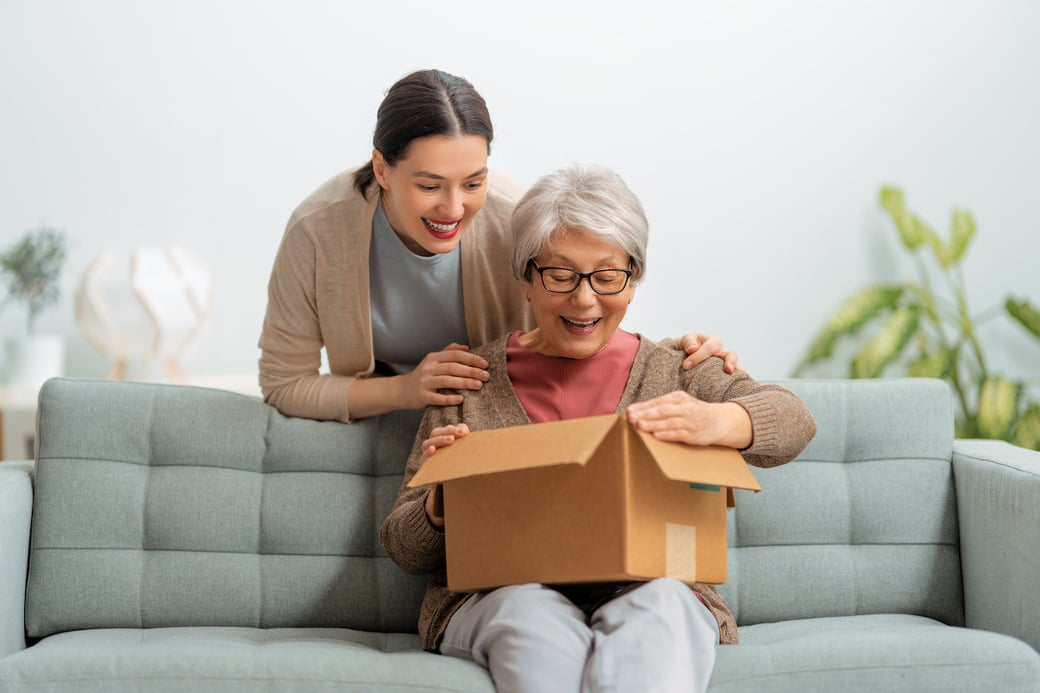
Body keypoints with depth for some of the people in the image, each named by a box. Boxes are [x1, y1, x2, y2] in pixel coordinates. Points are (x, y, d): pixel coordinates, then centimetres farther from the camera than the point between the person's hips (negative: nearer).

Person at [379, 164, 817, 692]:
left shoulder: (670, 372, 13)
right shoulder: (473, 380, 12)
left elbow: (792, 420, -6)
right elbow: (401, 546, 12)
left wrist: (712, 422, -29)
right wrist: (440, 504, -14)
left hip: (649, 595, 0)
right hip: (498, 599, 0)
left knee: (658, 605, -35)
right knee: (531, 608, -35)